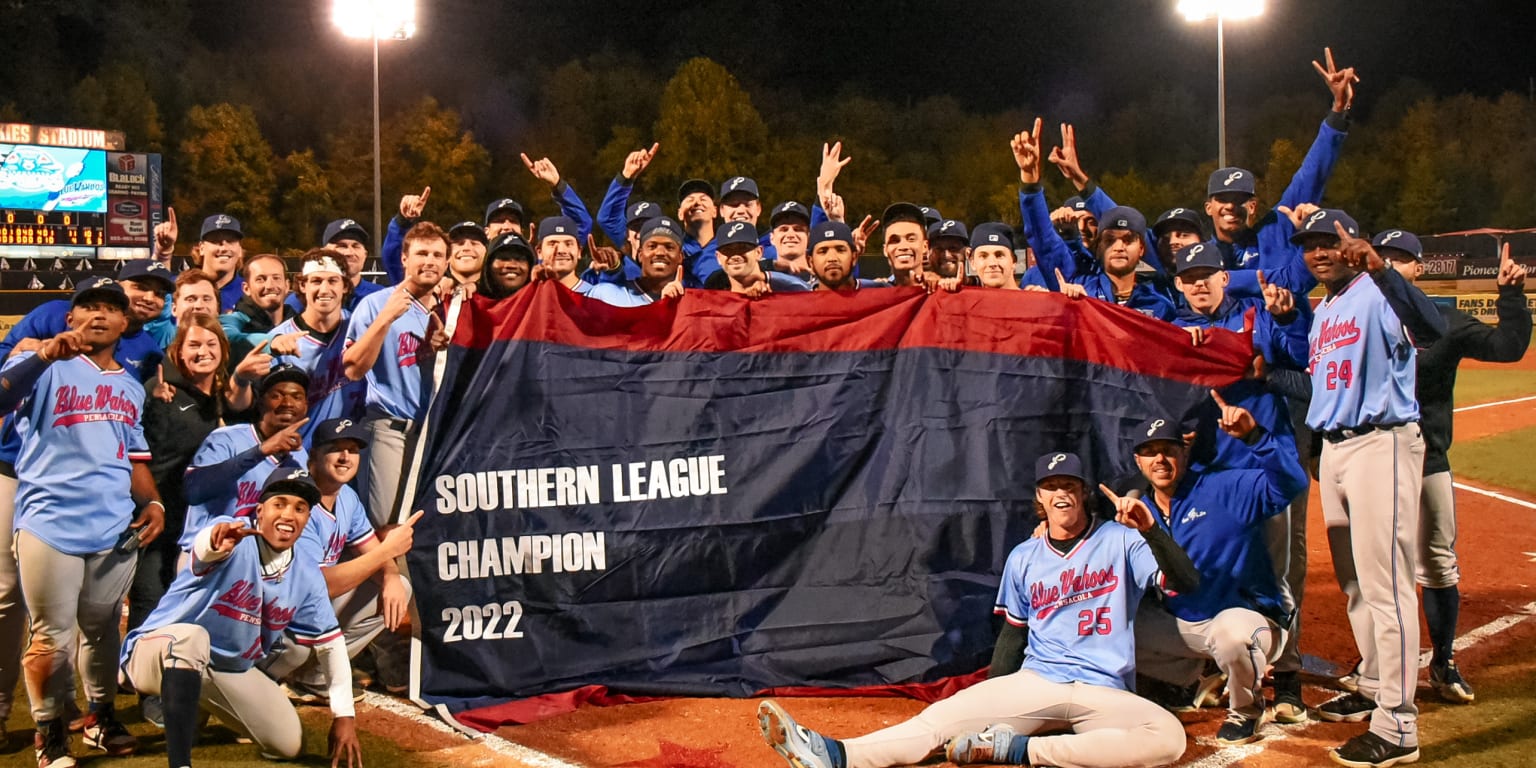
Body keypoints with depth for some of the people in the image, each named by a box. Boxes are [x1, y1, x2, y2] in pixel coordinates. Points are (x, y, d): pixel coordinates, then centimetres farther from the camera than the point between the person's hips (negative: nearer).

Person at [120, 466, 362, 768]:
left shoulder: (307, 578, -4)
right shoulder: (238, 541, -22)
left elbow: (330, 642, 4)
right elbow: (205, 547, -47)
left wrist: (344, 715, 1)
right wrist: (216, 540, -73)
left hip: (232, 671, 7)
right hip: (158, 653, -7)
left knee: (289, 743, 3)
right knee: (192, 636, -39)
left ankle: (192, 712, 30)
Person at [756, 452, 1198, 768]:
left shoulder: (1121, 541, 0)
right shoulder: (1024, 559, 11)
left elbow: (1186, 583, -11)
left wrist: (1150, 531, -26)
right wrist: (989, 702, 11)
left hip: (1104, 694, -2)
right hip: (1033, 684, 2)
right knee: (943, 716, -20)